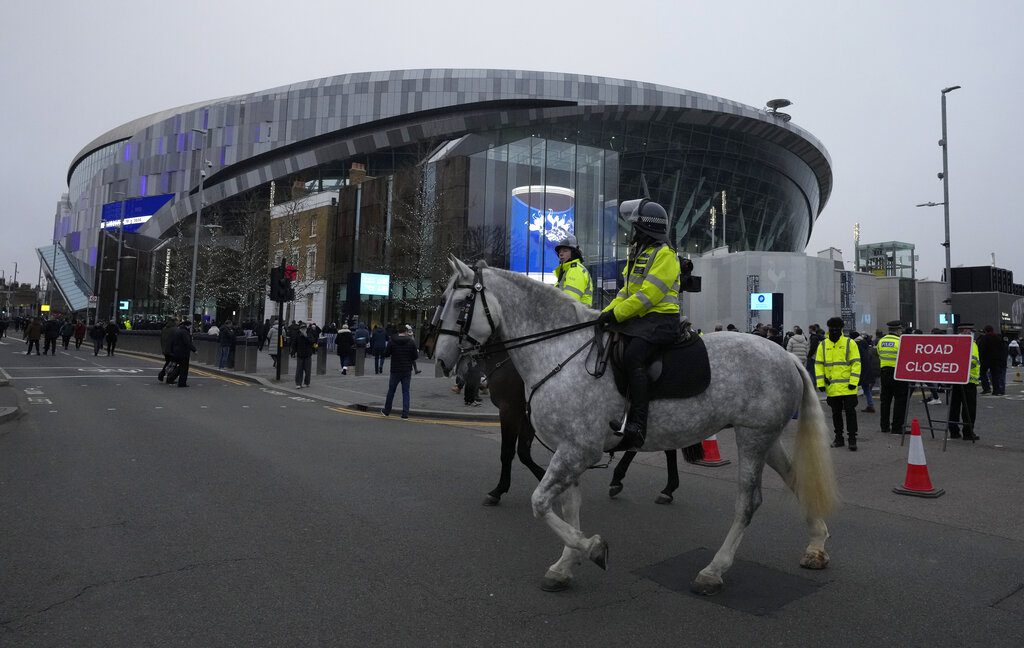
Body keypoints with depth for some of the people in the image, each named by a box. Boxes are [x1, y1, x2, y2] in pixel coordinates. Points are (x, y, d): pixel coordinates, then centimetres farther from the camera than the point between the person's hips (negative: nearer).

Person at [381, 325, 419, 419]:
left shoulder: (392, 341, -7)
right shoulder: (411, 342, -7)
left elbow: (386, 354, -1)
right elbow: (416, 356, -4)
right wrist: (418, 352, 18)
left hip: (395, 370, 0)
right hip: (407, 371, 0)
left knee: (391, 391, 14)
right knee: (406, 392, 6)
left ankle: (386, 411, 24)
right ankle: (405, 413, 2)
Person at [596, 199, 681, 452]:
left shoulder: (664, 254, -9)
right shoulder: (638, 253, 21)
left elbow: (648, 295, -19)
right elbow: (627, 291, 22)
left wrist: (616, 314, -21)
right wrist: (607, 312, 7)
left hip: (660, 320, -10)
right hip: (638, 319, 10)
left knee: (632, 357, -30)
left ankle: (637, 425, -32)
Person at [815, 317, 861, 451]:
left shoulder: (850, 343, -1)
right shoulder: (823, 345, 6)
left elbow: (856, 363, -5)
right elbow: (818, 365, 6)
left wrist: (853, 381, -13)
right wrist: (820, 383, -1)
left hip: (848, 387, -3)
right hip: (831, 388, 3)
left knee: (850, 412, -2)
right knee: (836, 413, 12)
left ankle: (852, 439, 5)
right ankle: (838, 438, 22)